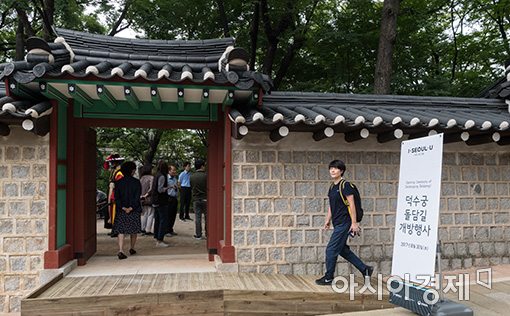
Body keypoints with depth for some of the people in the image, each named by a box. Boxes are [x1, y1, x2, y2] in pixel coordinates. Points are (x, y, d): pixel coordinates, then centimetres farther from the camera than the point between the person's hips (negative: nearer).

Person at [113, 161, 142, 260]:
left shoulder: (118, 182, 1)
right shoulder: (136, 182, -4)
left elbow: (116, 197, -3)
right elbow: (137, 197, -11)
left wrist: (123, 207, -7)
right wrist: (131, 208, -11)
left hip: (121, 211, 1)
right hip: (134, 211, -1)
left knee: (121, 230, 0)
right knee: (134, 230, 15)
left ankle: (121, 251, -14)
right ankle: (132, 249, 27)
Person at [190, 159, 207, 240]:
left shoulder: (191, 177, 2)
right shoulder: (205, 176, -11)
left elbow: (191, 188, 11)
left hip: (196, 199, 3)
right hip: (205, 199, -3)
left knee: (197, 217, 6)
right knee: (207, 217, 7)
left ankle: (198, 235, 8)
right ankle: (207, 234, 12)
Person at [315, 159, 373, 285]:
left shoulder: (345, 185, -13)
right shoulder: (332, 187, 13)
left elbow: (351, 204, -15)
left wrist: (354, 223, -17)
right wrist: (328, 220, 16)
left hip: (344, 223, -9)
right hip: (337, 224, 9)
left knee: (331, 250, -4)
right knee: (343, 250, 15)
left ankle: (328, 278, 11)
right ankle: (365, 269, 26)